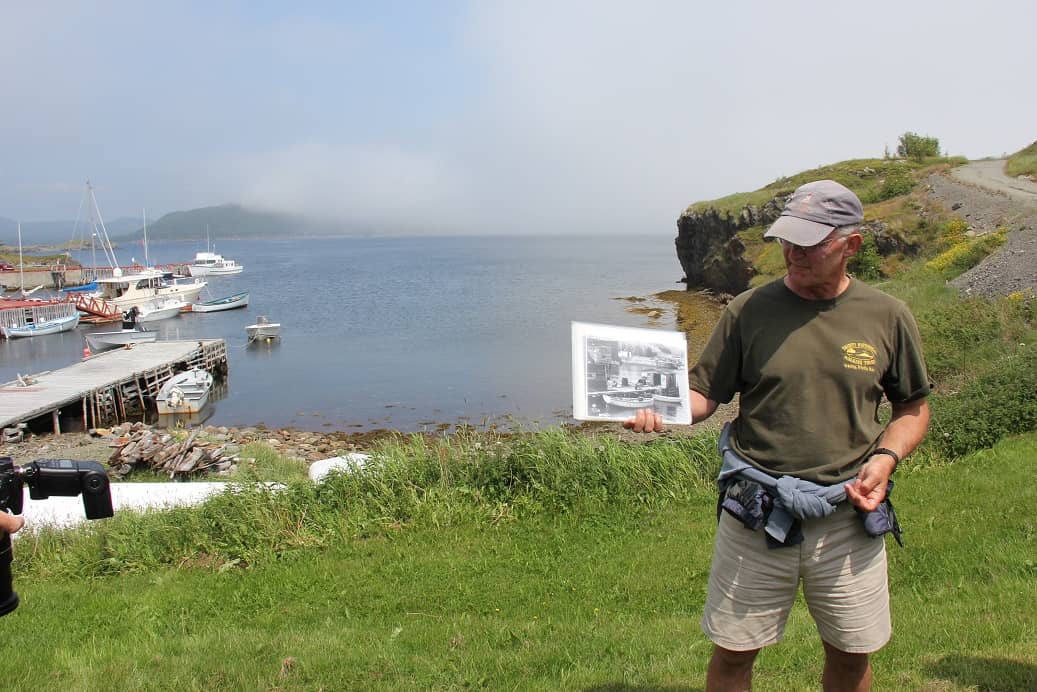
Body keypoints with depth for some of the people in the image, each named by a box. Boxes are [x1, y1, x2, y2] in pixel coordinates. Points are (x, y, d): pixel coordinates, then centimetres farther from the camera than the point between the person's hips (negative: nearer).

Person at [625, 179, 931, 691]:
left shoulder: (887, 317, -1)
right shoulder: (748, 311, -4)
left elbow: (913, 407, 10)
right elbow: (704, 394, -2)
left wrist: (886, 457, -8)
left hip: (848, 516, 1)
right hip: (756, 514, -1)